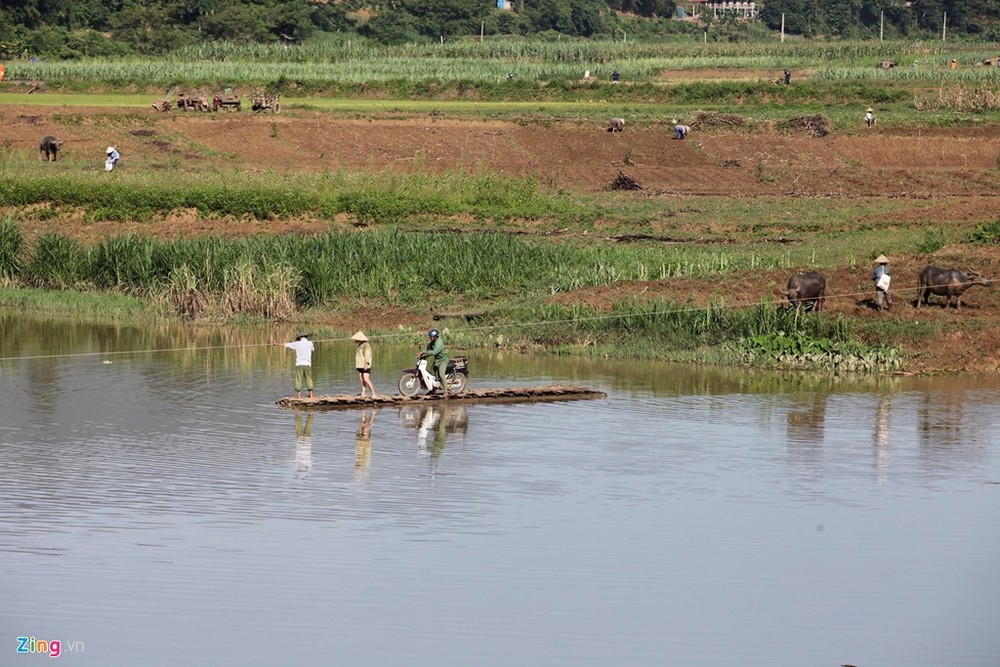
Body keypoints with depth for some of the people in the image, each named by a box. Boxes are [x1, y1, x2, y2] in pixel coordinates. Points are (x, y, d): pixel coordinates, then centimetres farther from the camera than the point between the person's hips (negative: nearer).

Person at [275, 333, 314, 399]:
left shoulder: (297, 344, 2)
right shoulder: (310, 343, 4)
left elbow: (285, 345, 13)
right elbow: (313, 348, 28)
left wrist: (277, 344, 29)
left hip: (299, 364, -1)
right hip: (307, 364, 1)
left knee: (298, 380, 2)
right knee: (309, 379, 7)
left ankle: (299, 395, -2)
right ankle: (311, 394, 2)